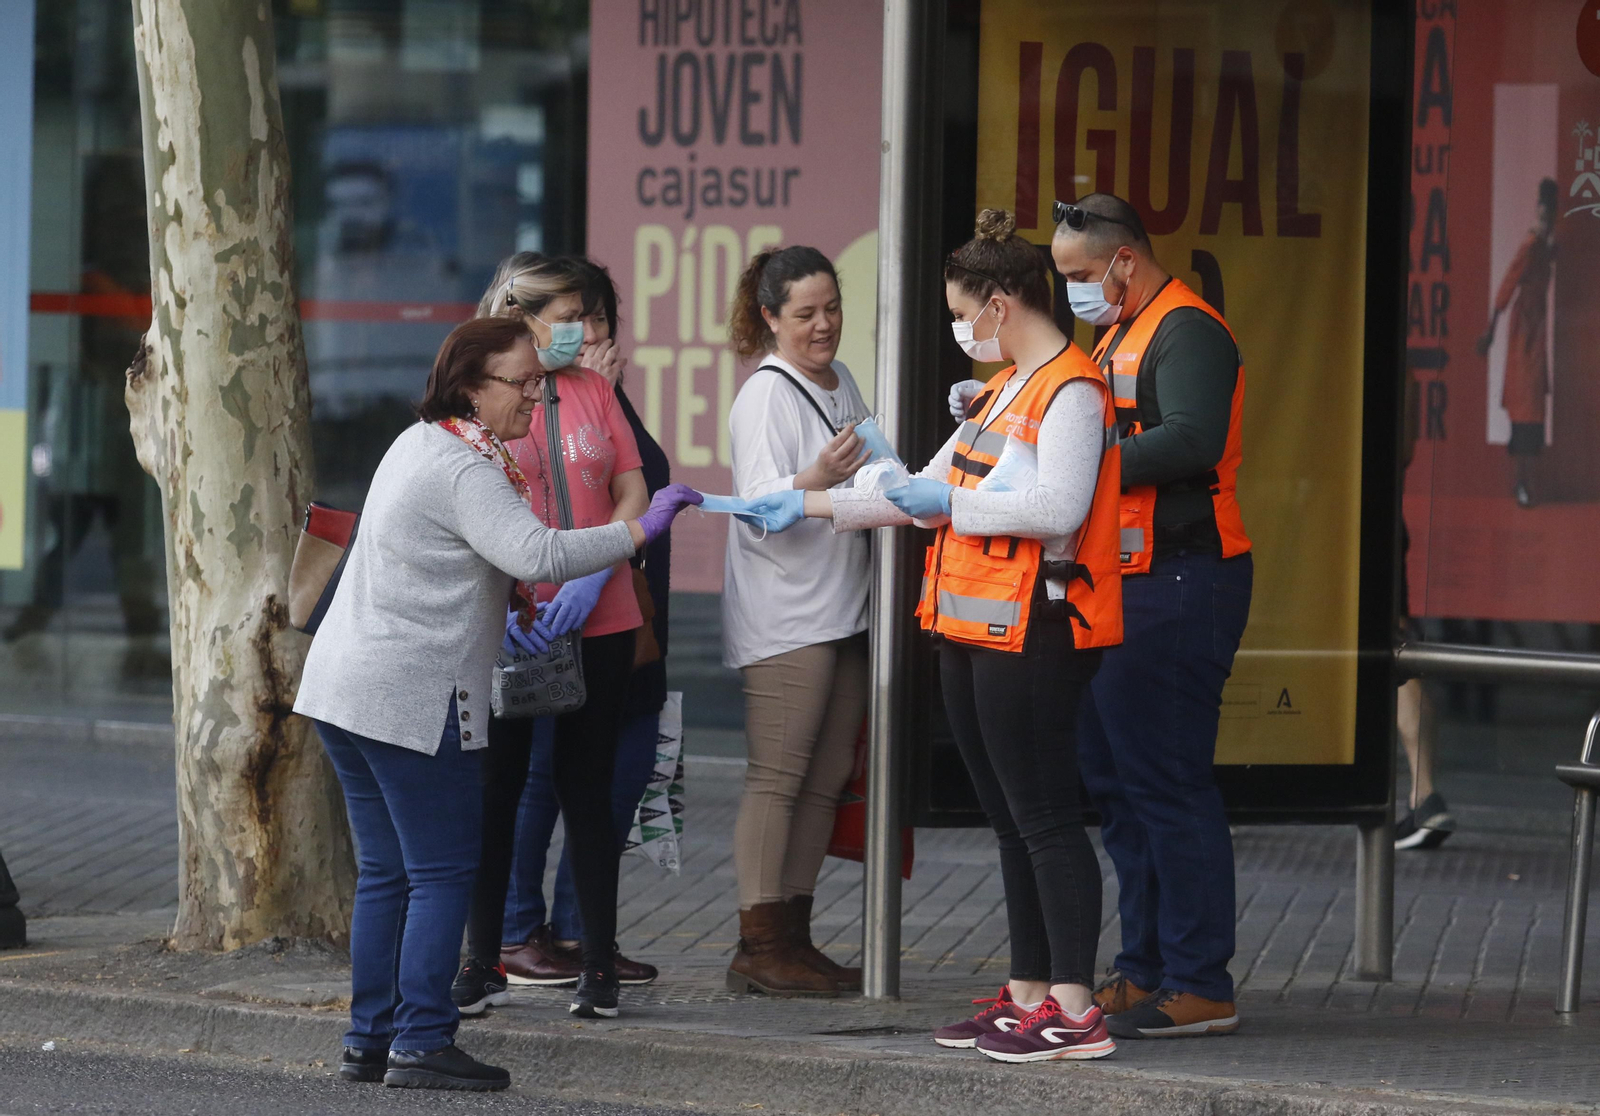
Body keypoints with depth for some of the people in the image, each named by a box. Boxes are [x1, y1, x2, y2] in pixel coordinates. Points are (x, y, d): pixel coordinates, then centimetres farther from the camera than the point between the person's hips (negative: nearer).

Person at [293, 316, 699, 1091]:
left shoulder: (421, 445, 17)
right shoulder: (463, 469, -15)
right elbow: (536, 553, -28)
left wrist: (514, 596, 23)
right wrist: (642, 530, -24)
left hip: (344, 681, 10)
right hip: (414, 697, -10)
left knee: (385, 872, 11)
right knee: (443, 871, -5)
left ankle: (369, 1041, 12)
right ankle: (421, 1042, -8)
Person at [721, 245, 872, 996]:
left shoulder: (841, 383, 16)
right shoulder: (766, 395, -11)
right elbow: (761, 504, -21)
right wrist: (815, 480, -37)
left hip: (843, 610, 9)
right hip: (783, 616, -9)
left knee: (826, 778, 8)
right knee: (777, 775, -11)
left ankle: (793, 936, 12)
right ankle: (758, 949, -12)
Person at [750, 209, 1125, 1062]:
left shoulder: (1070, 390, -11)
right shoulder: (1003, 389, 21)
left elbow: (1058, 507, -24)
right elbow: (929, 493, 27)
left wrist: (951, 504, -15)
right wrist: (814, 505, 24)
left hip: (1031, 638, -10)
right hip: (973, 634, 10)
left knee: (1043, 817, -9)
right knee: (1010, 820, 11)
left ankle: (1075, 1011, -9)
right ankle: (1027, 997, 15)